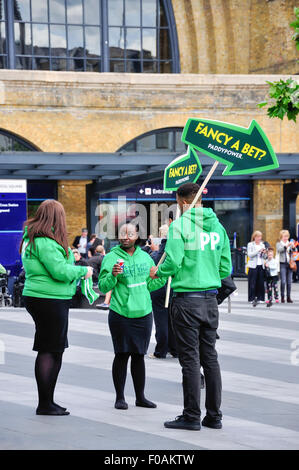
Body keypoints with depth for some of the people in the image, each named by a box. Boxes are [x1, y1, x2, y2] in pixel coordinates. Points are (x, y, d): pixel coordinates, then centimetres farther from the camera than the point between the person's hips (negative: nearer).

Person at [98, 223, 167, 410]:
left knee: (139, 355, 10)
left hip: (144, 313, 4)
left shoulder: (145, 257, 10)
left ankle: (140, 397, 17)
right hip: (121, 315, -4)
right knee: (122, 355, -1)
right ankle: (120, 397, 8)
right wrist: (112, 275, -26)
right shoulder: (111, 258, -5)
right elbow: (103, 287, -8)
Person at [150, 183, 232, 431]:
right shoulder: (217, 226, 8)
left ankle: (192, 416, 1)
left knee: (190, 359, -2)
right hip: (211, 300, 6)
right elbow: (226, 268, 10)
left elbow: (172, 262, -18)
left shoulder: (180, 225, -10)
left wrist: (157, 271, 2)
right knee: (210, 357, 11)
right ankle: (214, 415, 14)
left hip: (187, 299, -6)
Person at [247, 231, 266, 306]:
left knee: (260, 282, 1)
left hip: (261, 266, 4)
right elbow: (249, 254, -10)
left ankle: (259, 298, 7)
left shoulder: (262, 245, 15)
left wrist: (264, 253, -5)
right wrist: (259, 251, -17)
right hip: (253, 266, -4)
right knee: (253, 283, -5)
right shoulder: (250, 244, 3)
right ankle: (252, 298, -2)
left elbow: (264, 257, 17)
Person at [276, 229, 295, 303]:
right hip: (282, 264, -3)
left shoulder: (290, 243, 15)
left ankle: (288, 297, 8)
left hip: (290, 264, 3)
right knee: (283, 281, -9)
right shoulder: (279, 244, 6)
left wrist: (293, 247, -20)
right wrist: (286, 246, -28)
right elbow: (279, 250, -15)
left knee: (289, 282, 3)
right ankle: (282, 297, -3)